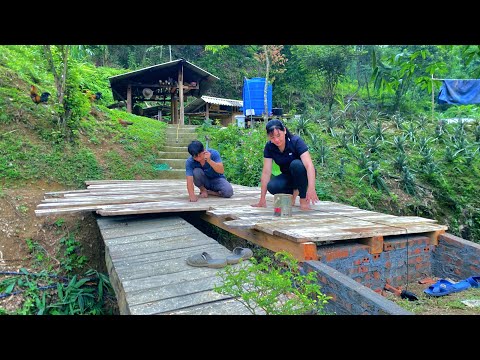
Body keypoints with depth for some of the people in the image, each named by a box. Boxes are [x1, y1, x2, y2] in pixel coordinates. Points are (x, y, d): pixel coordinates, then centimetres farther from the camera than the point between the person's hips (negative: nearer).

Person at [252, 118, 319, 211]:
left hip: (303, 175, -3)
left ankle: (304, 199, -19)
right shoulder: (269, 147, -13)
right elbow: (266, 172, -15)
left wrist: (311, 188, -50)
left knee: (295, 164, -35)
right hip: (288, 176, 3)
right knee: (272, 187, -27)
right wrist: (262, 199, -19)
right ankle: (294, 191, 3)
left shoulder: (296, 141, -24)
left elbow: (309, 165, -35)